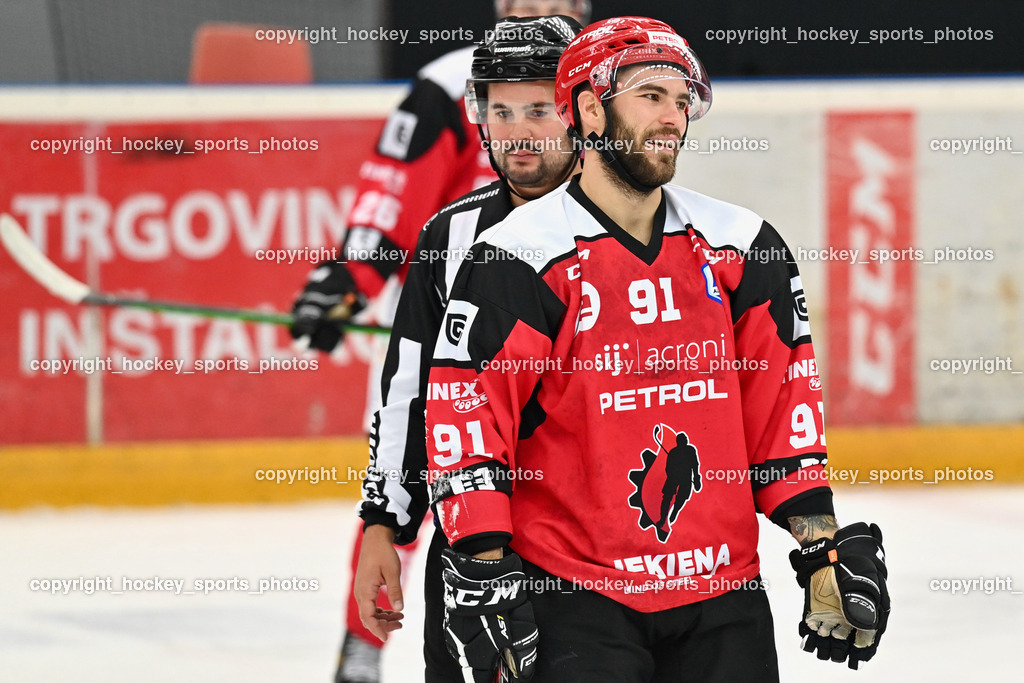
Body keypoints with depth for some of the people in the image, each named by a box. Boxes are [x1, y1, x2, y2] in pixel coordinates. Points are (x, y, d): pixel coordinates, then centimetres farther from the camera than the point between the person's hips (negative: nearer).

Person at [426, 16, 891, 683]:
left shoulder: (745, 249, 8)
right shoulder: (519, 260, -7)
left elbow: (784, 409, 12)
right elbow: (463, 416, -9)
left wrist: (825, 551, 7)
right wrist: (483, 574, -13)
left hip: (722, 600, 4)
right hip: (574, 602, -4)